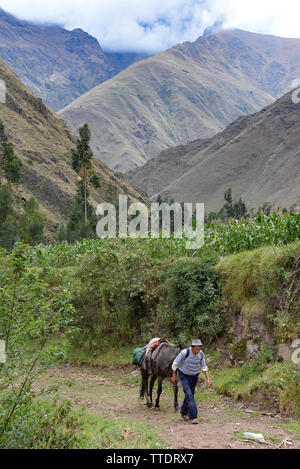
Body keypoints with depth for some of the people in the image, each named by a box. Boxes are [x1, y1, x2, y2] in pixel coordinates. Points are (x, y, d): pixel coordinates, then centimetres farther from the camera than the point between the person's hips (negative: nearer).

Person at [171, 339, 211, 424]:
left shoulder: (201, 353, -13)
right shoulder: (185, 352, -25)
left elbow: (204, 367, -1)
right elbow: (175, 363, -12)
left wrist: (208, 379, -7)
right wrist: (174, 376, -6)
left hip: (194, 376, 4)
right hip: (184, 376, -4)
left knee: (190, 394, 13)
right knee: (189, 395, -16)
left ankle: (184, 412, 36)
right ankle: (193, 416, -14)